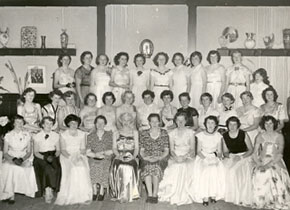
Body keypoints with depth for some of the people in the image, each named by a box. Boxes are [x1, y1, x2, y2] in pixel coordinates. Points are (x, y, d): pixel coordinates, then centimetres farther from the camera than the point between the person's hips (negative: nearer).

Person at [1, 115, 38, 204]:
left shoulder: (27, 135, 6)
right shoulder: (8, 135, 3)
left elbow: (29, 151, 5)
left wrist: (21, 159, -14)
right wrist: (14, 159, -16)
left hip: (24, 159, 1)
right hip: (10, 158, 0)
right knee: (11, 169, -33)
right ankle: (10, 194, -21)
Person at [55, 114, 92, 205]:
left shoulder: (82, 134, 13)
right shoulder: (63, 135, 7)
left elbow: (83, 149, 8)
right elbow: (63, 150, -1)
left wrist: (79, 156, -13)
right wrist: (71, 157, -17)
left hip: (79, 156, 2)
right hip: (67, 156, -1)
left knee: (82, 168, -28)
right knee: (73, 169, -31)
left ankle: (83, 196, -24)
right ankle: (70, 196, -25)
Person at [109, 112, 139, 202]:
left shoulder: (134, 132, 15)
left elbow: (136, 148, 9)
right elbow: (114, 148, 8)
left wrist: (133, 156, -7)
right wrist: (119, 155, -9)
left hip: (131, 156, 0)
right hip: (119, 156, 0)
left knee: (130, 168, -26)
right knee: (119, 167, -25)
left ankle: (130, 194, -15)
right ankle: (119, 195, -14)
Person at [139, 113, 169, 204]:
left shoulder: (164, 133, 9)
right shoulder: (144, 133, 11)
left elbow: (166, 150, 6)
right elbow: (141, 150, 9)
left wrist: (159, 158, -12)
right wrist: (145, 157, -11)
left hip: (160, 158, -1)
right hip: (147, 159, 1)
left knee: (156, 167, -34)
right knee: (147, 167, -34)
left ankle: (154, 194, -27)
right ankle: (150, 194, -31)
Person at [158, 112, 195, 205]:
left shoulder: (190, 132, 7)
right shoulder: (172, 133, 11)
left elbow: (192, 149, 1)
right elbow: (171, 150, 5)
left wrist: (184, 157, -16)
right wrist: (176, 157, -16)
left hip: (188, 157, -1)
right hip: (175, 157, 1)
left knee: (184, 168, -31)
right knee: (175, 169, -29)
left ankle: (183, 196, -19)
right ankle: (173, 195, -17)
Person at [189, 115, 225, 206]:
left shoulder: (218, 136, 5)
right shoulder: (200, 135, 0)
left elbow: (220, 152, 7)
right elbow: (198, 151, 1)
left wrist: (217, 157, -14)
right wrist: (205, 158, -16)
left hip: (214, 158, 1)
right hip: (202, 157, -1)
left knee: (216, 171, -30)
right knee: (205, 171, -31)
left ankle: (214, 194, -16)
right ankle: (205, 196, -23)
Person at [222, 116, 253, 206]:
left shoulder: (243, 134, -7)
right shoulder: (225, 136, 3)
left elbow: (251, 149, -3)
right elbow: (225, 152, 10)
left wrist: (241, 157, -16)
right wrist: (230, 156, -12)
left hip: (244, 156, -4)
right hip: (231, 157, 4)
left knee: (233, 170, -30)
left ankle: (241, 197, -17)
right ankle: (228, 195, -12)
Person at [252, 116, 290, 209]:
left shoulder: (279, 136, 6)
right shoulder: (260, 137, 10)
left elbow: (279, 154, -3)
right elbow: (255, 153, 7)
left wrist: (269, 165, -15)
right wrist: (259, 164, -11)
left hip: (276, 162, -1)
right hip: (262, 162, 1)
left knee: (275, 178, -29)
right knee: (259, 177, -27)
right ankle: (261, 202, -10)